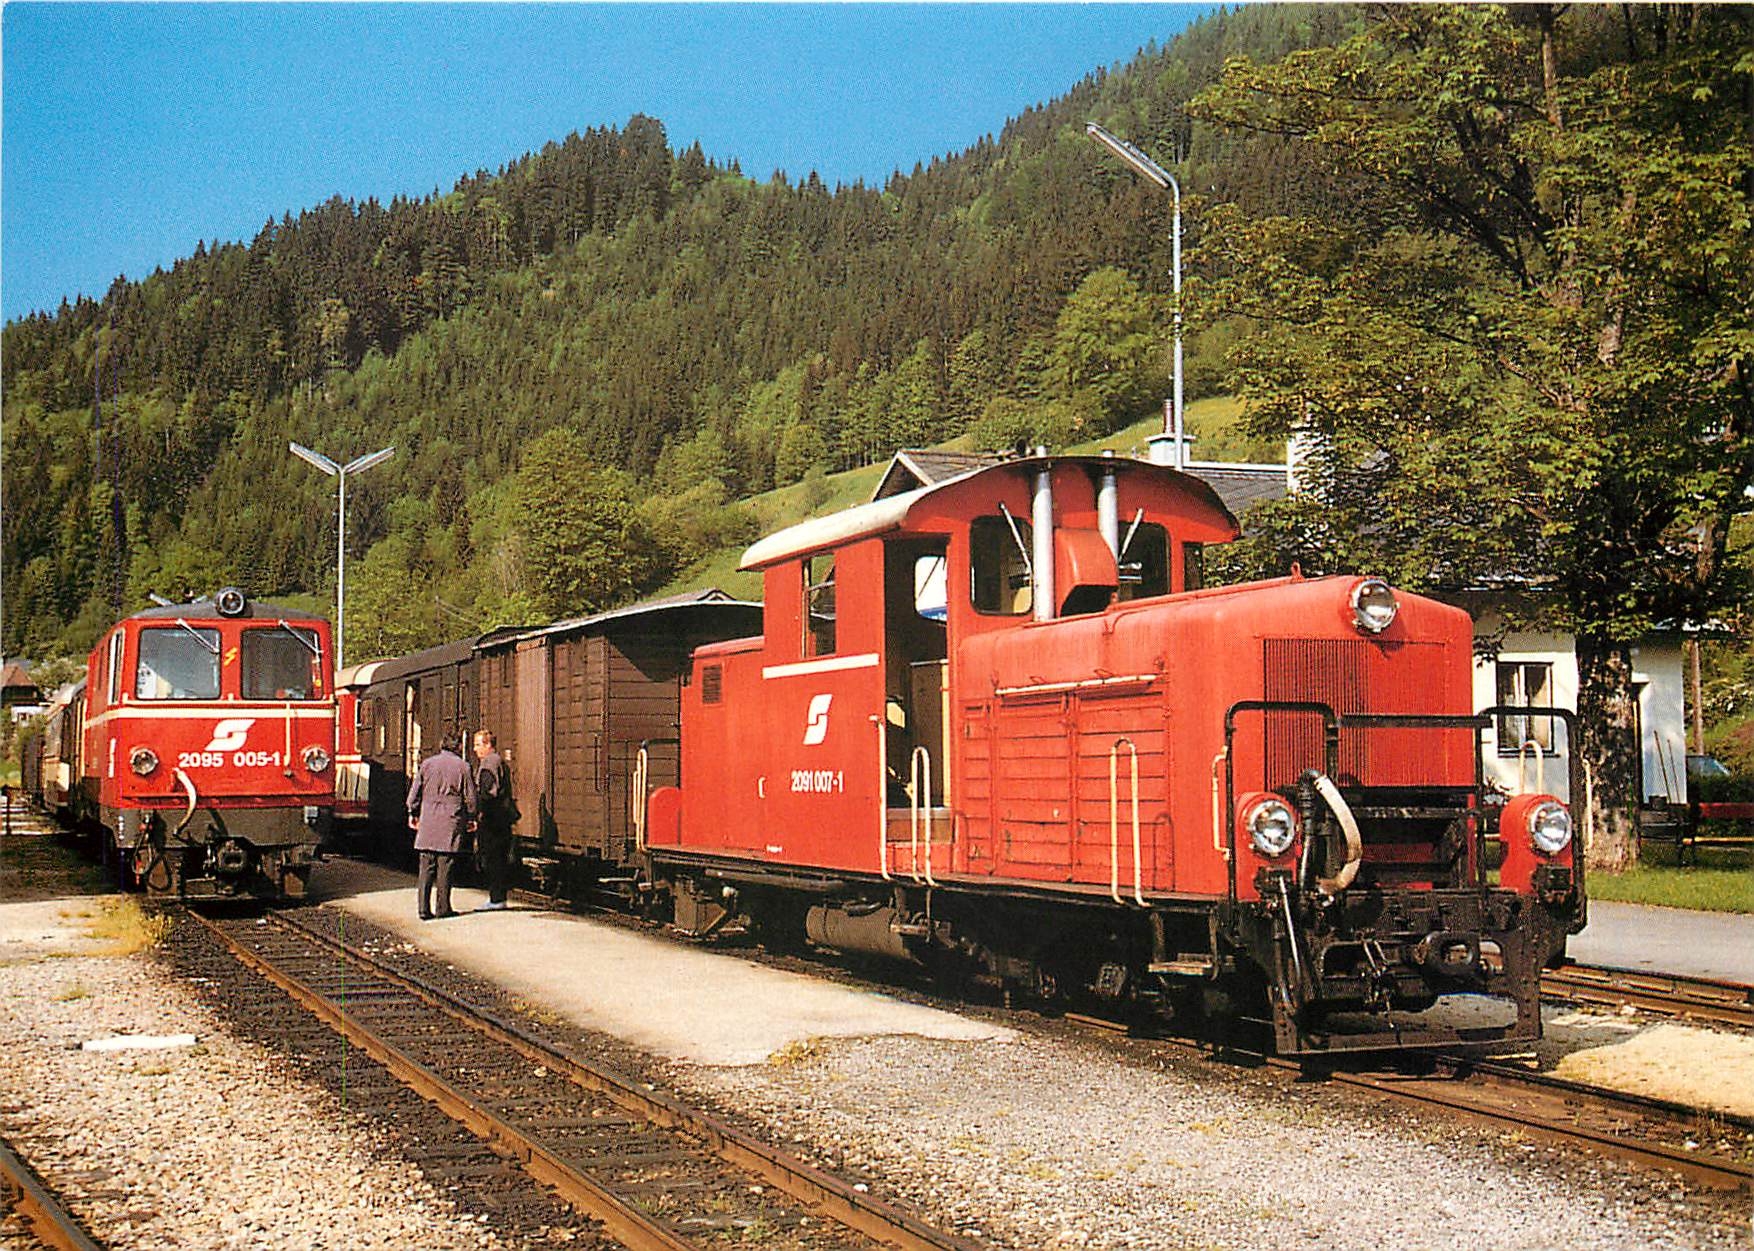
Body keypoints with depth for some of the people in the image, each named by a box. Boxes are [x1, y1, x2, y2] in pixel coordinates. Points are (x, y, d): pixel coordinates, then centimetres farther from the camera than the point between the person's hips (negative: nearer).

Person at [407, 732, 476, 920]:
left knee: (426, 867, 5)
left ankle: (423, 908, 2)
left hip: (428, 821, 3)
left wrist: (413, 813, 19)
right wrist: (471, 818, 13)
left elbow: (415, 791, 8)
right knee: (445, 866, 2)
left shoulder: (427, 763, 5)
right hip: (452, 823, -2)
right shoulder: (462, 767, -2)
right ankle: (443, 908, 3)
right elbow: (470, 797, 0)